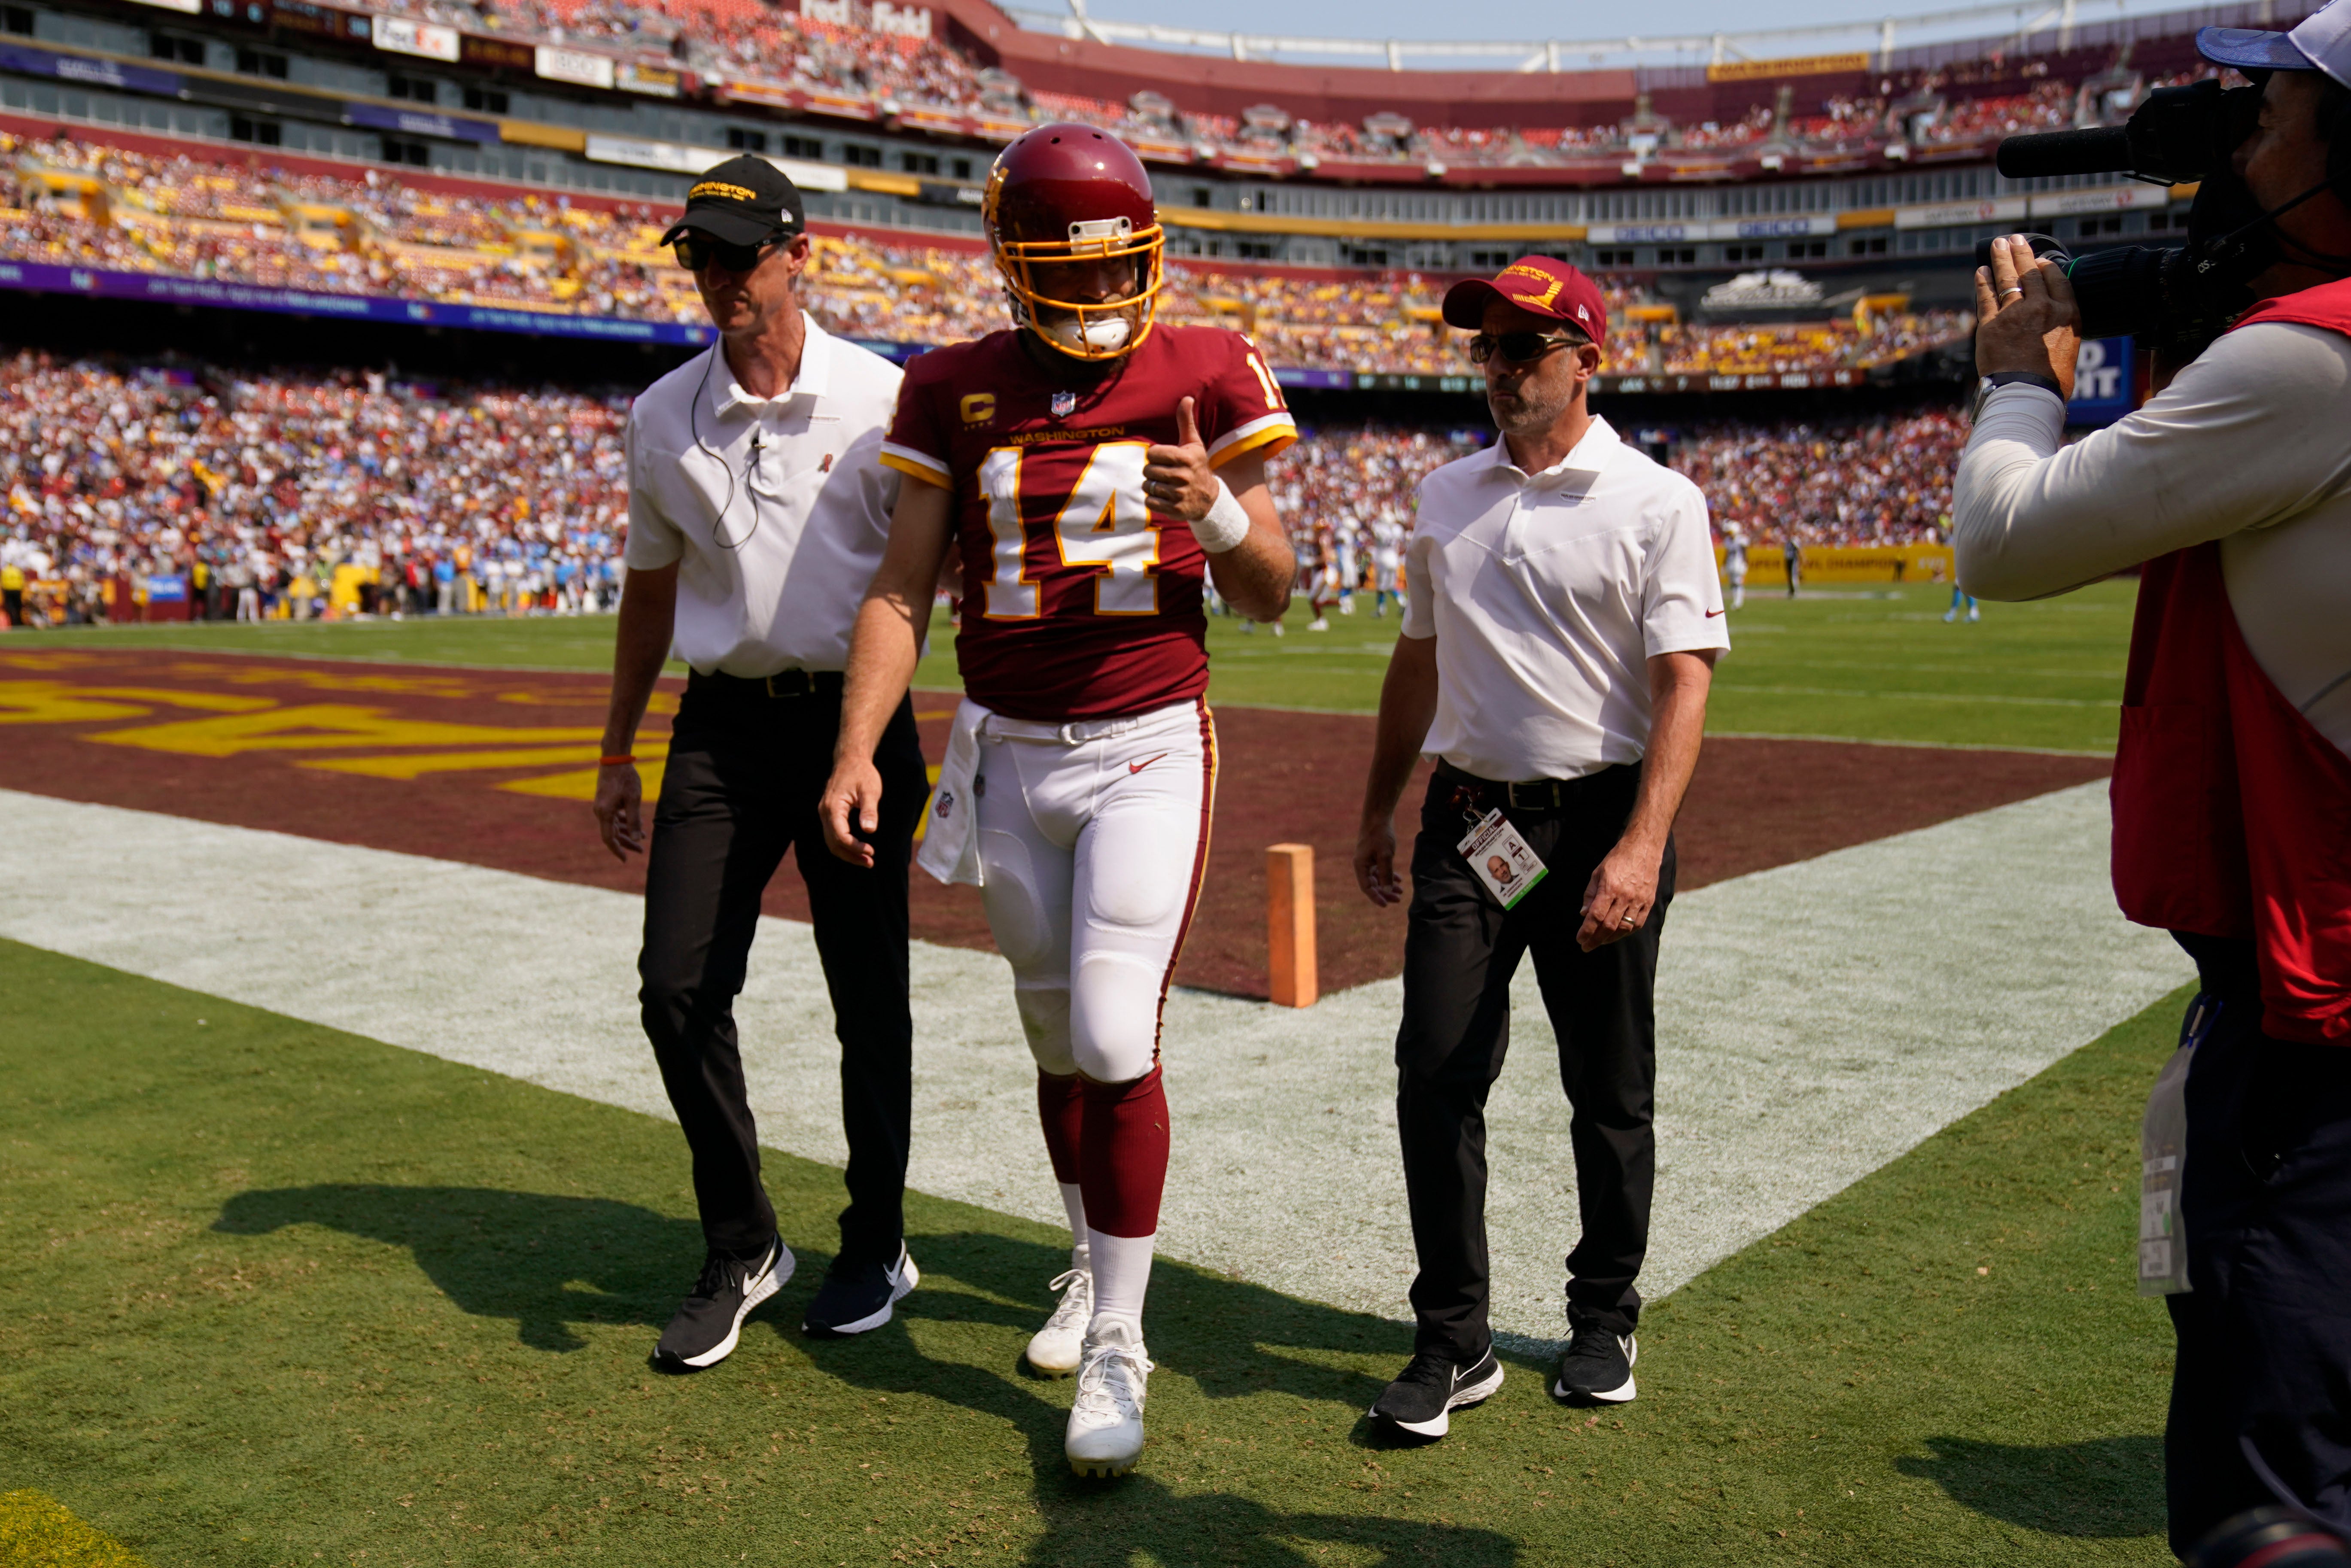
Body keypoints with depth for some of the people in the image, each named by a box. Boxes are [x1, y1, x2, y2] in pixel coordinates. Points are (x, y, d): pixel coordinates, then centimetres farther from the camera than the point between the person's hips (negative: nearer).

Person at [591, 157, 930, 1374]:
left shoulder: (882, 400, -3)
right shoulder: (662, 417, 7)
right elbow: (650, 589, 16)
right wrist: (617, 753, 18)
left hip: (855, 719, -3)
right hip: (722, 727, 3)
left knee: (868, 998, 5)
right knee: (679, 989, -2)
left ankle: (877, 1249, 25)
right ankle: (741, 1250, 17)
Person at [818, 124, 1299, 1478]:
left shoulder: (1206, 378, -3)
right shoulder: (958, 393, 3)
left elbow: (1271, 594, 1)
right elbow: (904, 590, 2)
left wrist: (1215, 506, -20)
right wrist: (857, 752, -9)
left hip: (1148, 752, -3)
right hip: (1007, 753, 3)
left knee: (1115, 1042, -10)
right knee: (1055, 1037, 13)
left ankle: (1117, 1346, 4)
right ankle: (1096, 1269, 35)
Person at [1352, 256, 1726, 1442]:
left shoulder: (1657, 503, -5)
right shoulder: (1445, 496, 11)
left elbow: (1684, 681, -13)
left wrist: (1642, 846, -25)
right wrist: (1376, 810, 19)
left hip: (1600, 823, -3)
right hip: (1468, 819, 4)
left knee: (1610, 1089, 8)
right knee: (1435, 1071, -3)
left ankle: (1603, 1320, 28)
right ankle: (1453, 1341, 9)